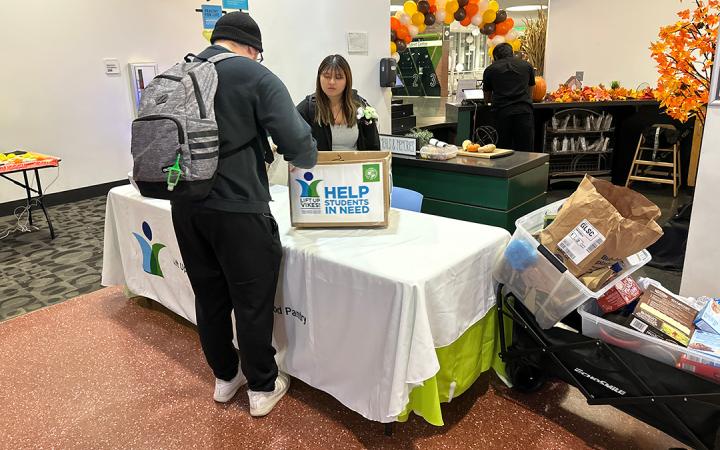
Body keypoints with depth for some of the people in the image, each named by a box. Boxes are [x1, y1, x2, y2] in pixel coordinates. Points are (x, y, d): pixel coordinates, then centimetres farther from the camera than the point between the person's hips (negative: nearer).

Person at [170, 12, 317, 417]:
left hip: (186, 206, 6)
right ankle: (263, 388, 26)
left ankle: (225, 377, 36)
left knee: (209, 297, 18)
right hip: (238, 210, -6)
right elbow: (298, 143, -16)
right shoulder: (256, 77, -8)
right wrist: (306, 160, 6)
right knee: (252, 303, 9)